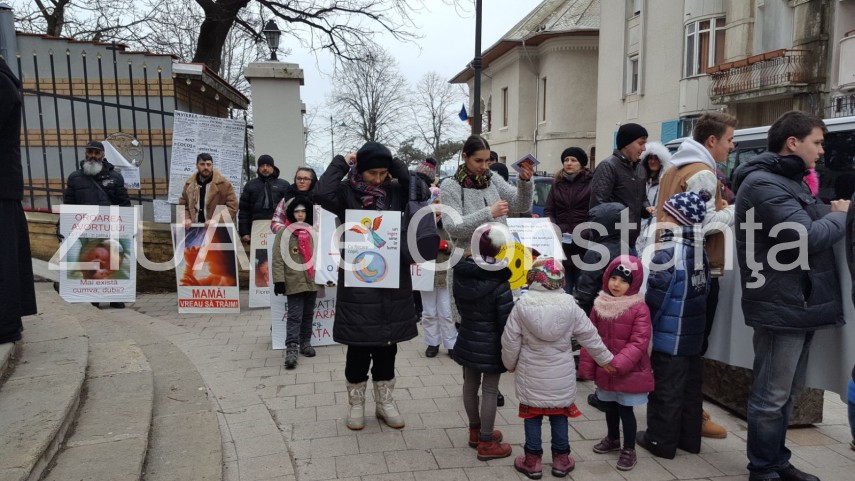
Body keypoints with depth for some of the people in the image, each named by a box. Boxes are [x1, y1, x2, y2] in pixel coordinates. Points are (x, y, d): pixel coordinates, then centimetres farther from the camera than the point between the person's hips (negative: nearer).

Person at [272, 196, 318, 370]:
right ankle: (291, 349, -5)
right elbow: (278, 259, -7)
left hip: (312, 281, 5)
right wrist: (279, 280, -13)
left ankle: (305, 343, 27)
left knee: (308, 314, 14)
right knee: (294, 316, -7)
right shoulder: (284, 232, -3)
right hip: (294, 282, -5)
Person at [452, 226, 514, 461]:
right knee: (490, 391, 6)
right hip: (490, 344, -6)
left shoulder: (461, 273, -5)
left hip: (467, 339, 6)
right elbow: (507, 321, -18)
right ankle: (486, 443, 17)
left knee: (470, 385, 18)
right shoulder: (499, 283, -21)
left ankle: (476, 431, 36)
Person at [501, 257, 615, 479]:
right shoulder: (570, 306, -8)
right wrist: (606, 359, 15)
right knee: (559, 415, 16)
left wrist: (510, 364, 11)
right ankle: (561, 460, 27)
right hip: (561, 375, 2)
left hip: (531, 375, -1)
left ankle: (533, 461, 20)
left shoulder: (522, 305, -12)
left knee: (532, 416, 11)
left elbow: (510, 341, -6)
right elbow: (590, 336, 1)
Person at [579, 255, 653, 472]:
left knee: (625, 409, 5)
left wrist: (619, 363, -27)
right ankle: (613, 439, 43)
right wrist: (587, 366, 2)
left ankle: (629, 449, 23)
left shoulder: (639, 308, -15)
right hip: (604, 371, 5)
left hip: (629, 372, -5)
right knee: (610, 407, 21)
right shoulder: (600, 305, 0)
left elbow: (639, 342, -20)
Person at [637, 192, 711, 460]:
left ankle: (662, 440, 17)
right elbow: (704, 289, 11)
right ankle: (689, 437, 30)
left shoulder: (667, 253, -21)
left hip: (669, 337, -8)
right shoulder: (700, 250, 3)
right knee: (690, 386, 17)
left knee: (666, 389, 5)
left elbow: (654, 298, -19)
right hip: (694, 334, 8)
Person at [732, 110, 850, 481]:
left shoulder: (791, 181, 18)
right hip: (781, 307, -11)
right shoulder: (763, 184, -17)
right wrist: (840, 215, -6)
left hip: (800, 304, 11)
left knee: (786, 393, 19)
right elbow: (808, 238, -23)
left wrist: (834, 212, 3)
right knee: (771, 396, 1)